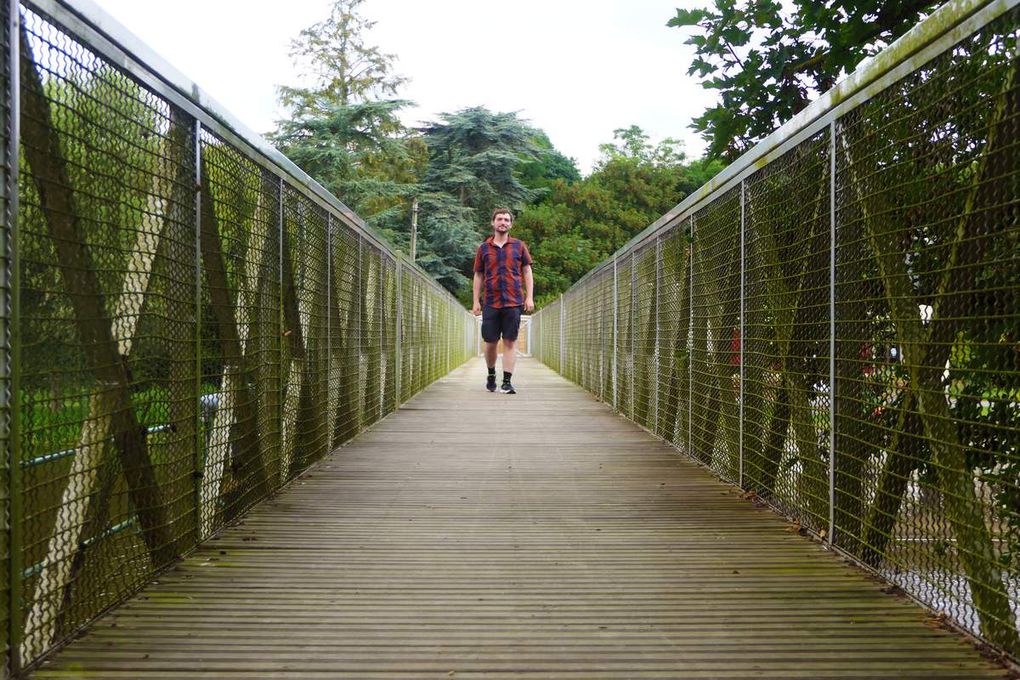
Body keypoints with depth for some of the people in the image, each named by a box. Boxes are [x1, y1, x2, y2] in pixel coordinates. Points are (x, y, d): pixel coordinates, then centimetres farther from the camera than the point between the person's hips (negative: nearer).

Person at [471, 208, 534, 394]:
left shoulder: (519, 246, 8)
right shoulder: (484, 248, 9)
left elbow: (527, 272, 8)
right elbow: (478, 276, 12)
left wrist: (529, 297, -1)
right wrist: (476, 301, 5)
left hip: (513, 302, -1)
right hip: (490, 302, 1)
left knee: (510, 342, -2)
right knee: (490, 342, 4)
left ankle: (507, 382, 0)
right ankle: (491, 375, 27)